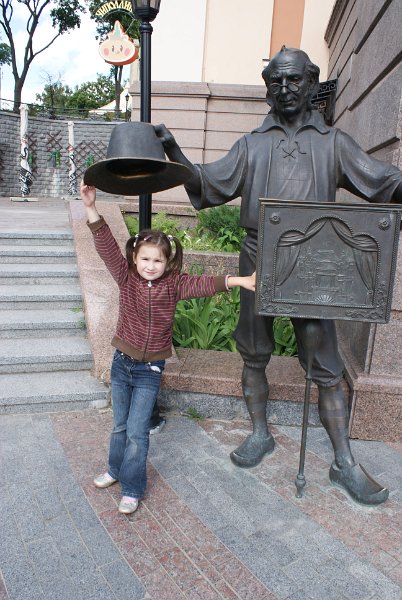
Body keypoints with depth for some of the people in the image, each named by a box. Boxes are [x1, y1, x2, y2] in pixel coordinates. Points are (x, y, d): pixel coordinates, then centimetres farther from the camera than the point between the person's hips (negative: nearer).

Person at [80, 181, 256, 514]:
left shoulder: (174, 284, -9)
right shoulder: (126, 278, -7)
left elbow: (204, 284, -21)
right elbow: (107, 247, -16)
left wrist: (238, 281, -36)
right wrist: (91, 208, -27)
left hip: (151, 369, -2)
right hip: (122, 362, 2)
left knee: (137, 431, 2)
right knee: (119, 425, 19)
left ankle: (133, 489, 20)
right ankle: (116, 469, 43)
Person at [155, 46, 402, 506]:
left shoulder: (333, 142, 10)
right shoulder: (252, 144, 13)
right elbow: (207, 185, 6)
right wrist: (172, 149, -6)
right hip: (259, 263, 2)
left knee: (326, 368, 2)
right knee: (254, 356, 11)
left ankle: (344, 463, 15)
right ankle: (260, 435, 32)